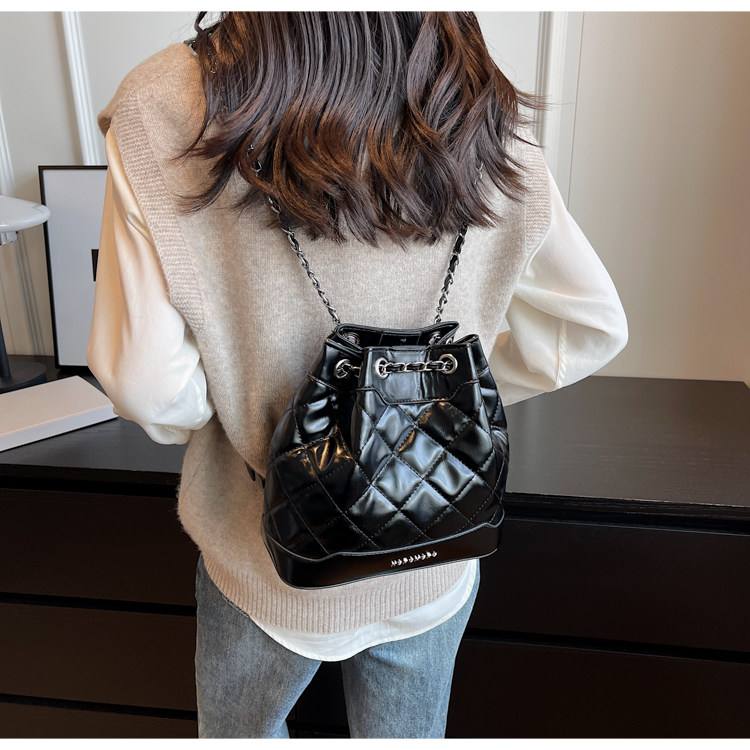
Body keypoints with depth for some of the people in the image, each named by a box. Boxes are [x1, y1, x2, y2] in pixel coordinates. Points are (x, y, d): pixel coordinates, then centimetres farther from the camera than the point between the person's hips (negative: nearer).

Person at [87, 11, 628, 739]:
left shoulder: (164, 109, -21)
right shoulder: (485, 123, -12)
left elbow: (144, 382, -20)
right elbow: (594, 328, -4)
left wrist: (215, 419, 2)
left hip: (271, 564, -2)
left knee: (239, 731, 32)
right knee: (409, 735, 31)